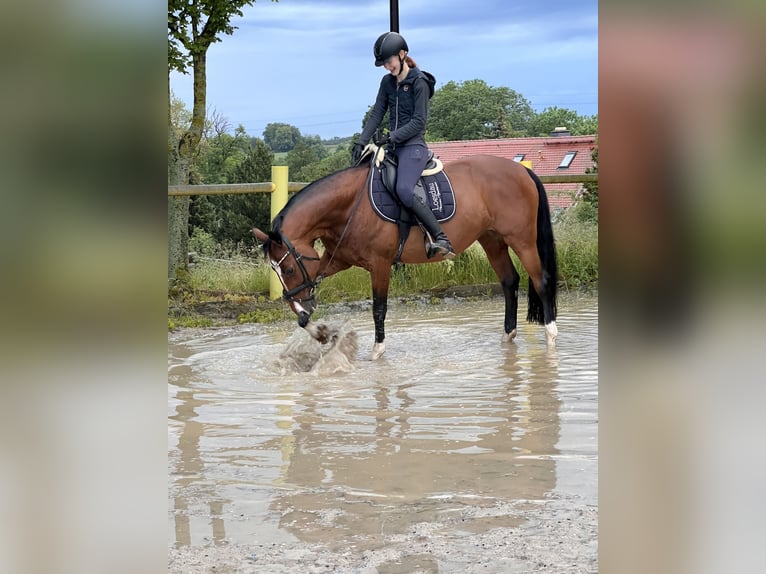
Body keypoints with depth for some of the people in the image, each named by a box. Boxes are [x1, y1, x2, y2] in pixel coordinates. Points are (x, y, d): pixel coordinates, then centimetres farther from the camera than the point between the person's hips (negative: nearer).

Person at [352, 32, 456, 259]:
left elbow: (419, 121, -13)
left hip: (413, 146, -9)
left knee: (404, 190, -30)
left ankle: (441, 239, -29)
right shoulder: (387, 82, 13)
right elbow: (376, 114, 10)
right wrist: (361, 142, -2)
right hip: (393, 147, 9)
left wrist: (393, 137, -21)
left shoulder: (419, 82, -8)